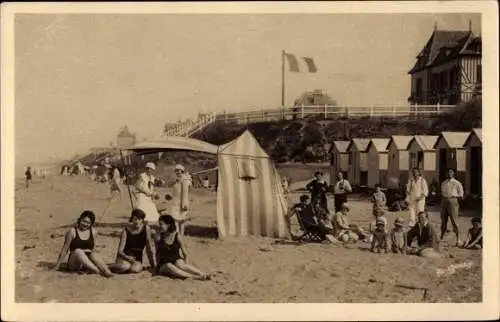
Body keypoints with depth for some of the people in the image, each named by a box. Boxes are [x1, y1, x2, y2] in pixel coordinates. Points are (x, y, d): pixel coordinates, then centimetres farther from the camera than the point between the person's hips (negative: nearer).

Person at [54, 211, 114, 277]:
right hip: (74, 263, -2)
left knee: (94, 254, -30)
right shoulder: (72, 231, 0)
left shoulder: (94, 232, 9)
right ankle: (98, 271, -52)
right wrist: (57, 265, 3)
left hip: (89, 260, 3)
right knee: (78, 251, -35)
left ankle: (106, 271, -53)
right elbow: (65, 249, 3)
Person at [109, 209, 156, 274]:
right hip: (124, 257, 0)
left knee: (135, 269, -35)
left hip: (137, 259, 0)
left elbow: (149, 248, -2)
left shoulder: (146, 229, -6)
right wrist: (128, 258, -28)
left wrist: (153, 265, -1)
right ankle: (113, 266, -2)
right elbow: (120, 250, -10)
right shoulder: (126, 231, -8)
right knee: (125, 267, -35)